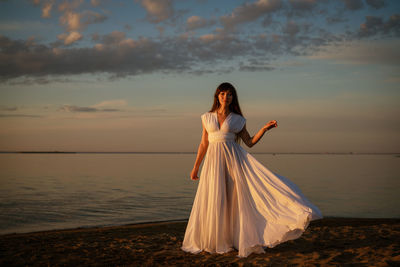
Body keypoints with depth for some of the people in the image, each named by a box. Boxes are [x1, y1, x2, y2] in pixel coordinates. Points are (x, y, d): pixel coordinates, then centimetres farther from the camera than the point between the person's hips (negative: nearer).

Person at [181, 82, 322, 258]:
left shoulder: (237, 120, 7)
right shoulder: (207, 117, 10)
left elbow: (249, 142, 7)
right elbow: (204, 144, 13)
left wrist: (265, 128, -4)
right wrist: (196, 167, 12)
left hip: (234, 159, -1)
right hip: (213, 160, 1)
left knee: (237, 197, -7)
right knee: (214, 200, 1)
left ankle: (241, 239, 1)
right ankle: (214, 241, 14)